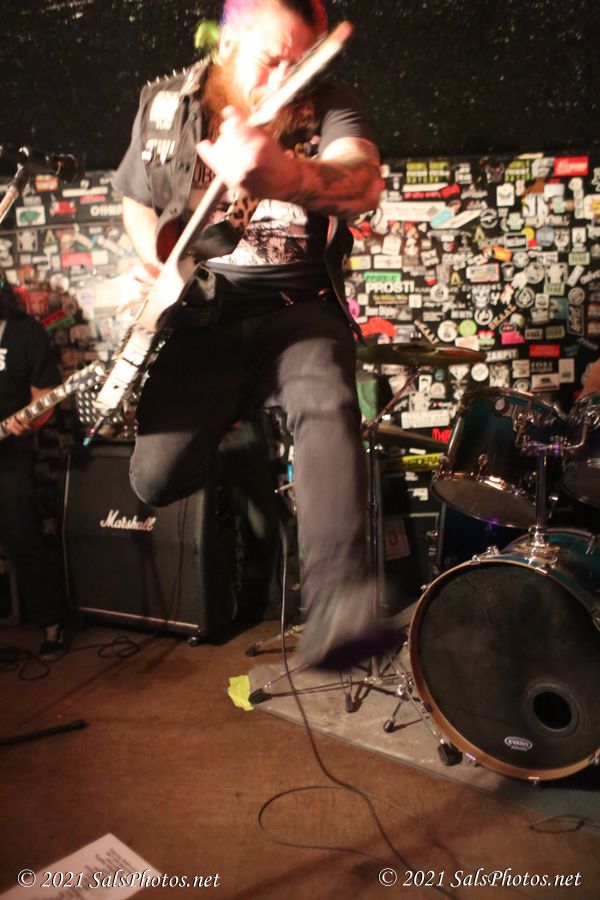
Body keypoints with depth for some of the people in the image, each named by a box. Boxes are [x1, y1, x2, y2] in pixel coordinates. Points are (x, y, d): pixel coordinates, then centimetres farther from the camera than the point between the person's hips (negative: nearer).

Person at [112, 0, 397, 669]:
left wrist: (290, 177, -50)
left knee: (328, 406, -35)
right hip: (199, 317, 2)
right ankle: (234, 416, 24)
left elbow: (363, 183, -26)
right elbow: (137, 203, 22)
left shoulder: (327, 109, -3)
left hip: (300, 310, -2)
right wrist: (155, 266, 0)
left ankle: (336, 606, -41)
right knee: (158, 478, -11)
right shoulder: (163, 107, 7)